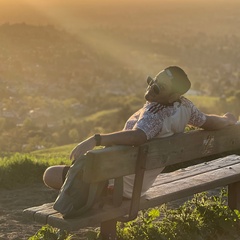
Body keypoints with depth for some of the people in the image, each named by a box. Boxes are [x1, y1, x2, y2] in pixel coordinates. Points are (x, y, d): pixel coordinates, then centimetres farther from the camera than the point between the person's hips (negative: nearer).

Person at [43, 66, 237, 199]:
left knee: (51, 175, -7)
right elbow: (209, 122, 4)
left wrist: (95, 140, -57)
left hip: (121, 183, -9)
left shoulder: (156, 113, -32)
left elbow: (137, 136, -50)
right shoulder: (184, 105, -9)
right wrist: (228, 120, 26)